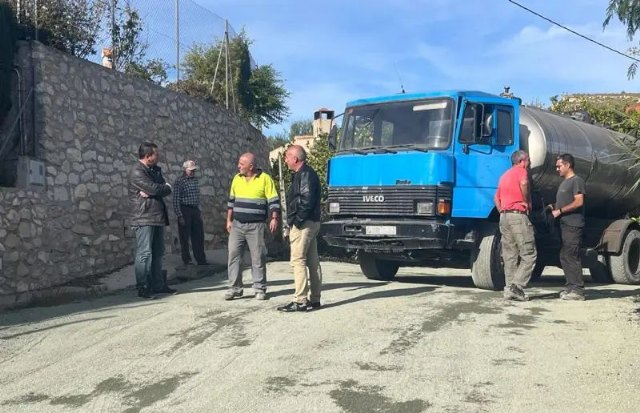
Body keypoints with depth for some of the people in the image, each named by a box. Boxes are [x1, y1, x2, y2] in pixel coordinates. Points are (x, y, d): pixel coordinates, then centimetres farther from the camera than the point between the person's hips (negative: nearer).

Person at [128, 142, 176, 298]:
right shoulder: (137, 172, -11)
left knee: (157, 253, 11)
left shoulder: (155, 170, 16)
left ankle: (157, 284, 18)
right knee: (144, 254, -7)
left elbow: (167, 189, 5)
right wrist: (165, 187, -1)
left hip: (157, 217, 9)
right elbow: (154, 188, -21)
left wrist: (151, 192, -13)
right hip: (144, 218, -9)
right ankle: (142, 288, -4)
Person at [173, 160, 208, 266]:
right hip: (185, 210, -7)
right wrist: (179, 216, -17)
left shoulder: (195, 179, 11)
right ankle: (187, 261, 11)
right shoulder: (179, 181, -10)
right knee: (185, 237, 2)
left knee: (199, 236, 9)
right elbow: (176, 200, -13)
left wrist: (199, 212, 16)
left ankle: (201, 260, 17)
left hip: (195, 210, 7)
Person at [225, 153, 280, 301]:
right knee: (233, 255, -1)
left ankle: (260, 289, 9)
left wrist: (274, 218, -15)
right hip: (237, 225, 4)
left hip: (256, 226, -4)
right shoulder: (237, 178, 11)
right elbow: (231, 200, 17)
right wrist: (229, 220, 14)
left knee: (258, 257, 0)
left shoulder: (265, 179, -4)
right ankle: (235, 288, 5)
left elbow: (274, 201, -5)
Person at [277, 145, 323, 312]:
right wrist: (295, 220, 16)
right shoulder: (305, 173, 19)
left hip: (303, 224, -11)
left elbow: (306, 200, -24)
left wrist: (297, 220, -17)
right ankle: (314, 299, 15)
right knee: (312, 262, 10)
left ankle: (300, 301, -11)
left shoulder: (305, 174, -14)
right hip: (311, 223, 11)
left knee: (298, 261, -10)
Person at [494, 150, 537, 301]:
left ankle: (510, 288, 6)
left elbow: (496, 198, 24)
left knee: (510, 256, 8)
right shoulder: (521, 170, 0)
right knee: (529, 255, -6)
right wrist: (527, 201, -11)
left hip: (504, 216, 8)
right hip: (518, 215, -8)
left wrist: (503, 213, 18)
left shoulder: (505, 175, 25)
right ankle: (516, 286, -16)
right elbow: (523, 183, -23)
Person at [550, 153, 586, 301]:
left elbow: (579, 202, -16)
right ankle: (571, 287, 16)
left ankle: (578, 290, -8)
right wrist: (554, 207, 10)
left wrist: (560, 211, -14)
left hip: (573, 225, -10)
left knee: (571, 257, -10)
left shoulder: (577, 181, -6)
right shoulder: (564, 183, 23)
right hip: (564, 225, 10)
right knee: (564, 257, 9)